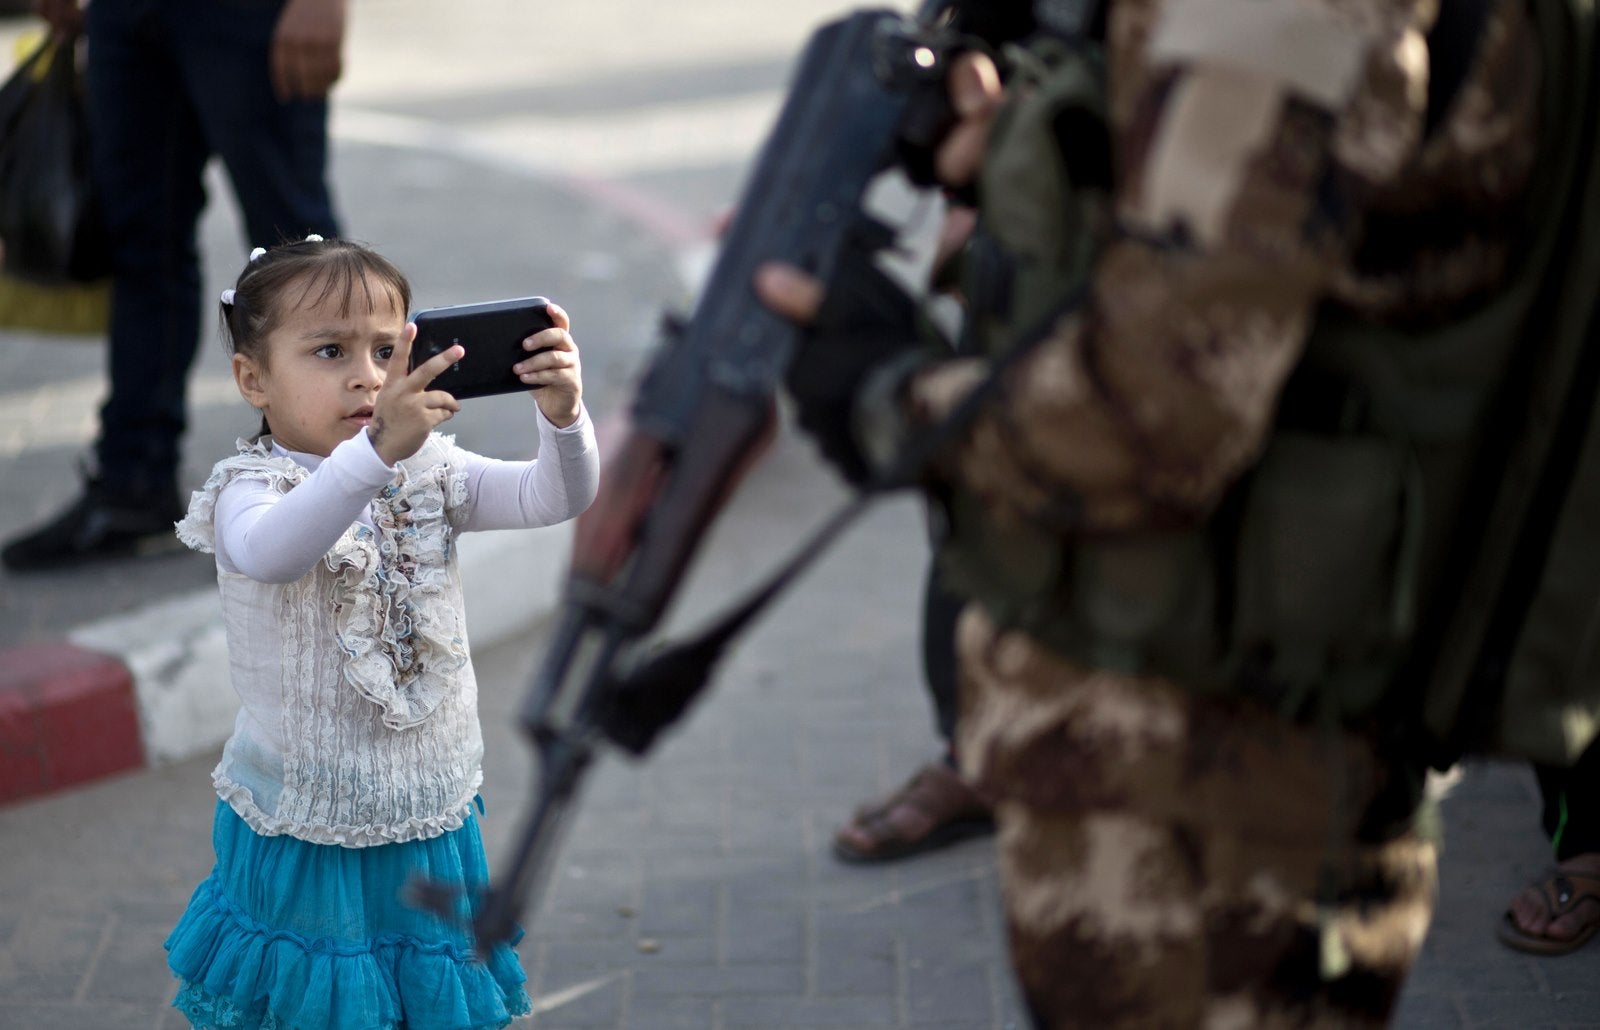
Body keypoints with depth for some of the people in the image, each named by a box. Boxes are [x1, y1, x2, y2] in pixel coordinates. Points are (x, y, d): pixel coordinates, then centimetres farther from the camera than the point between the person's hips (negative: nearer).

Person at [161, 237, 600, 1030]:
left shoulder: (428, 472, -1)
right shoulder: (251, 487, -15)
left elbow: (556, 497, -11)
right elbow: (266, 552, -39)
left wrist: (562, 418, -33)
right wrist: (377, 450, -53)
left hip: (429, 816, 4)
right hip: (305, 833, -4)